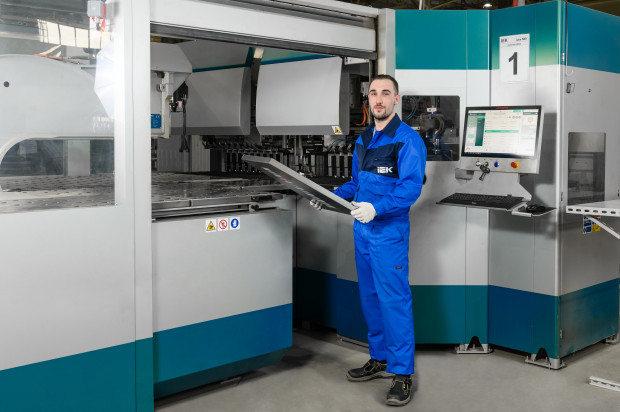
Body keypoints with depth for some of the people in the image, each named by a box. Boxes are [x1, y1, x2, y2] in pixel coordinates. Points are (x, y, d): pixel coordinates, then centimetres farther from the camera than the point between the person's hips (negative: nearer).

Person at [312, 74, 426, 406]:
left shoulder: (408, 140, -11)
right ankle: (380, 360, 29)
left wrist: (376, 208, -32)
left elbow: (411, 187, -20)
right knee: (370, 298, 15)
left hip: (389, 232, -8)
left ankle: (402, 373, 5)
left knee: (394, 301, -5)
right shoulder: (363, 139, 14)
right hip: (362, 230, 8)